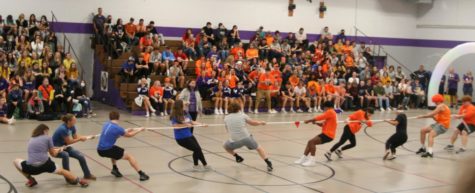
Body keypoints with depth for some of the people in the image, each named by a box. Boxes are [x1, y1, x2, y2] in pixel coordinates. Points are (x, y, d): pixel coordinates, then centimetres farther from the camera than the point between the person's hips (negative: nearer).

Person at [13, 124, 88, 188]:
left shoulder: (31, 139, 19)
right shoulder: (47, 138, 7)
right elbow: (53, 154, 14)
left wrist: (56, 149, 38)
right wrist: (59, 150, 35)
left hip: (30, 167, 1)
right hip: (45, 165, -1)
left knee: (16, 161, 28)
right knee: (61, 171, 24)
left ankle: (31, 180, 23)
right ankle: (79, 180, 24)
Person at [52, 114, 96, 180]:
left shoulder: (72, 127, -6)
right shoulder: (63, 129, -30)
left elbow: (76, 137, 2)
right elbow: (69, 142, -22)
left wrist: (85, 137, -14)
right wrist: (80, 139, -17)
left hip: (64, 147, 8)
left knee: (80, 156, -2)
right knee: (65, 155, -38)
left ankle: (87, 175, 16)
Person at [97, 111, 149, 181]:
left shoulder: (106, 125, 9)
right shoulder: (117, 128, -12)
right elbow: (129, 135, 4)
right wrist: (139, 130, 18)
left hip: (100, 150, 7)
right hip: (107, 150, -7)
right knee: (129, 156, 2)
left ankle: (115, 169, 30)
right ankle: (141, 174, -3)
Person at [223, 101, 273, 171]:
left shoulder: (226, 118, 7)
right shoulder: (242, 115, 3)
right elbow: (253, 123, 11)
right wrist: (261, 123, 30)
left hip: (234, 141, 0)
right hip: (246, 138, 0)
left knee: (226, 146, 30)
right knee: (258, 148, 20)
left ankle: (237, 157, 21)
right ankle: (268, 163, 8)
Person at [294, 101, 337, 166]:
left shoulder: (330, 112, -10)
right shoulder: (332, 113, 21)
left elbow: (319, 117, -15)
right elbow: (324, 124, 19)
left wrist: (308, 121, -4)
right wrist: (316, 123, 3)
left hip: (328, 135, -10)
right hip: (326, 133, 10)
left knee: (311, 142, -20)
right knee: (310, 142, 7)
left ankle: (312, 161, -19)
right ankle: (303, 159, 12)